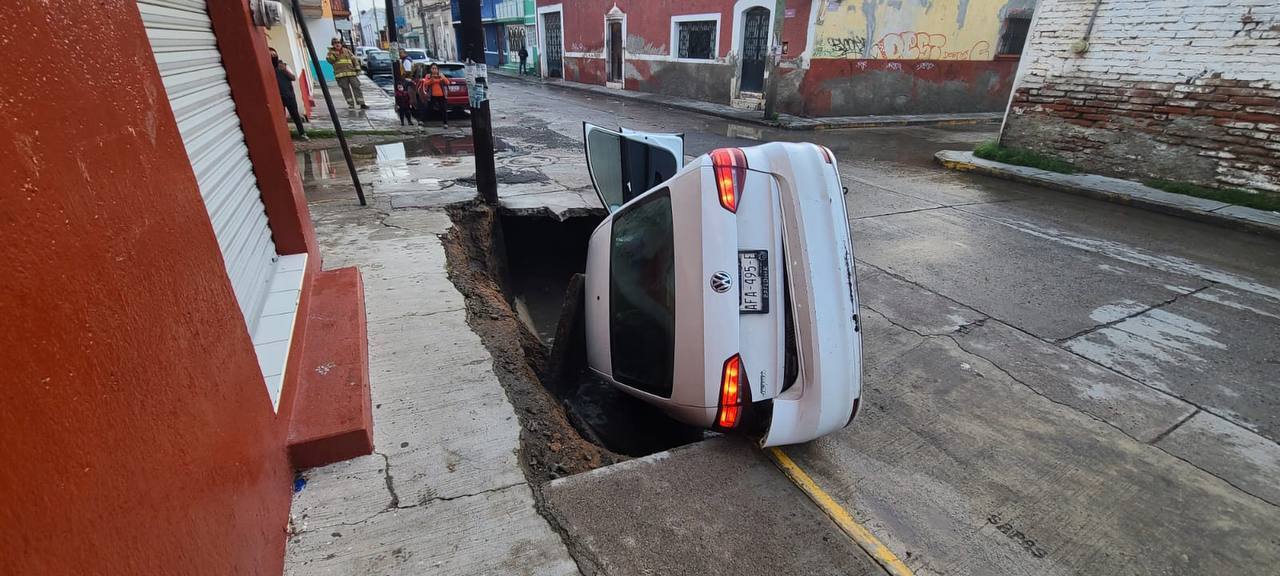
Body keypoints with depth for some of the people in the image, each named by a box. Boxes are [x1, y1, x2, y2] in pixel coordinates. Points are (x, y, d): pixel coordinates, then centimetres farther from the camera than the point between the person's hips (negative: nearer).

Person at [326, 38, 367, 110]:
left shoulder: (347, 51, 16)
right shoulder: (331, 52, 11)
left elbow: (354, 59, 15)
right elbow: (329, 60, -4)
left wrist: (357, 69, 4)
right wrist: (334, 55, -20)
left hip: (351, 72, 1)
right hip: (341, 74, -1)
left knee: (356, 88, -5)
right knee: (346, 89, -3)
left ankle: (362, 104, -7)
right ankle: (351, 104, 1)